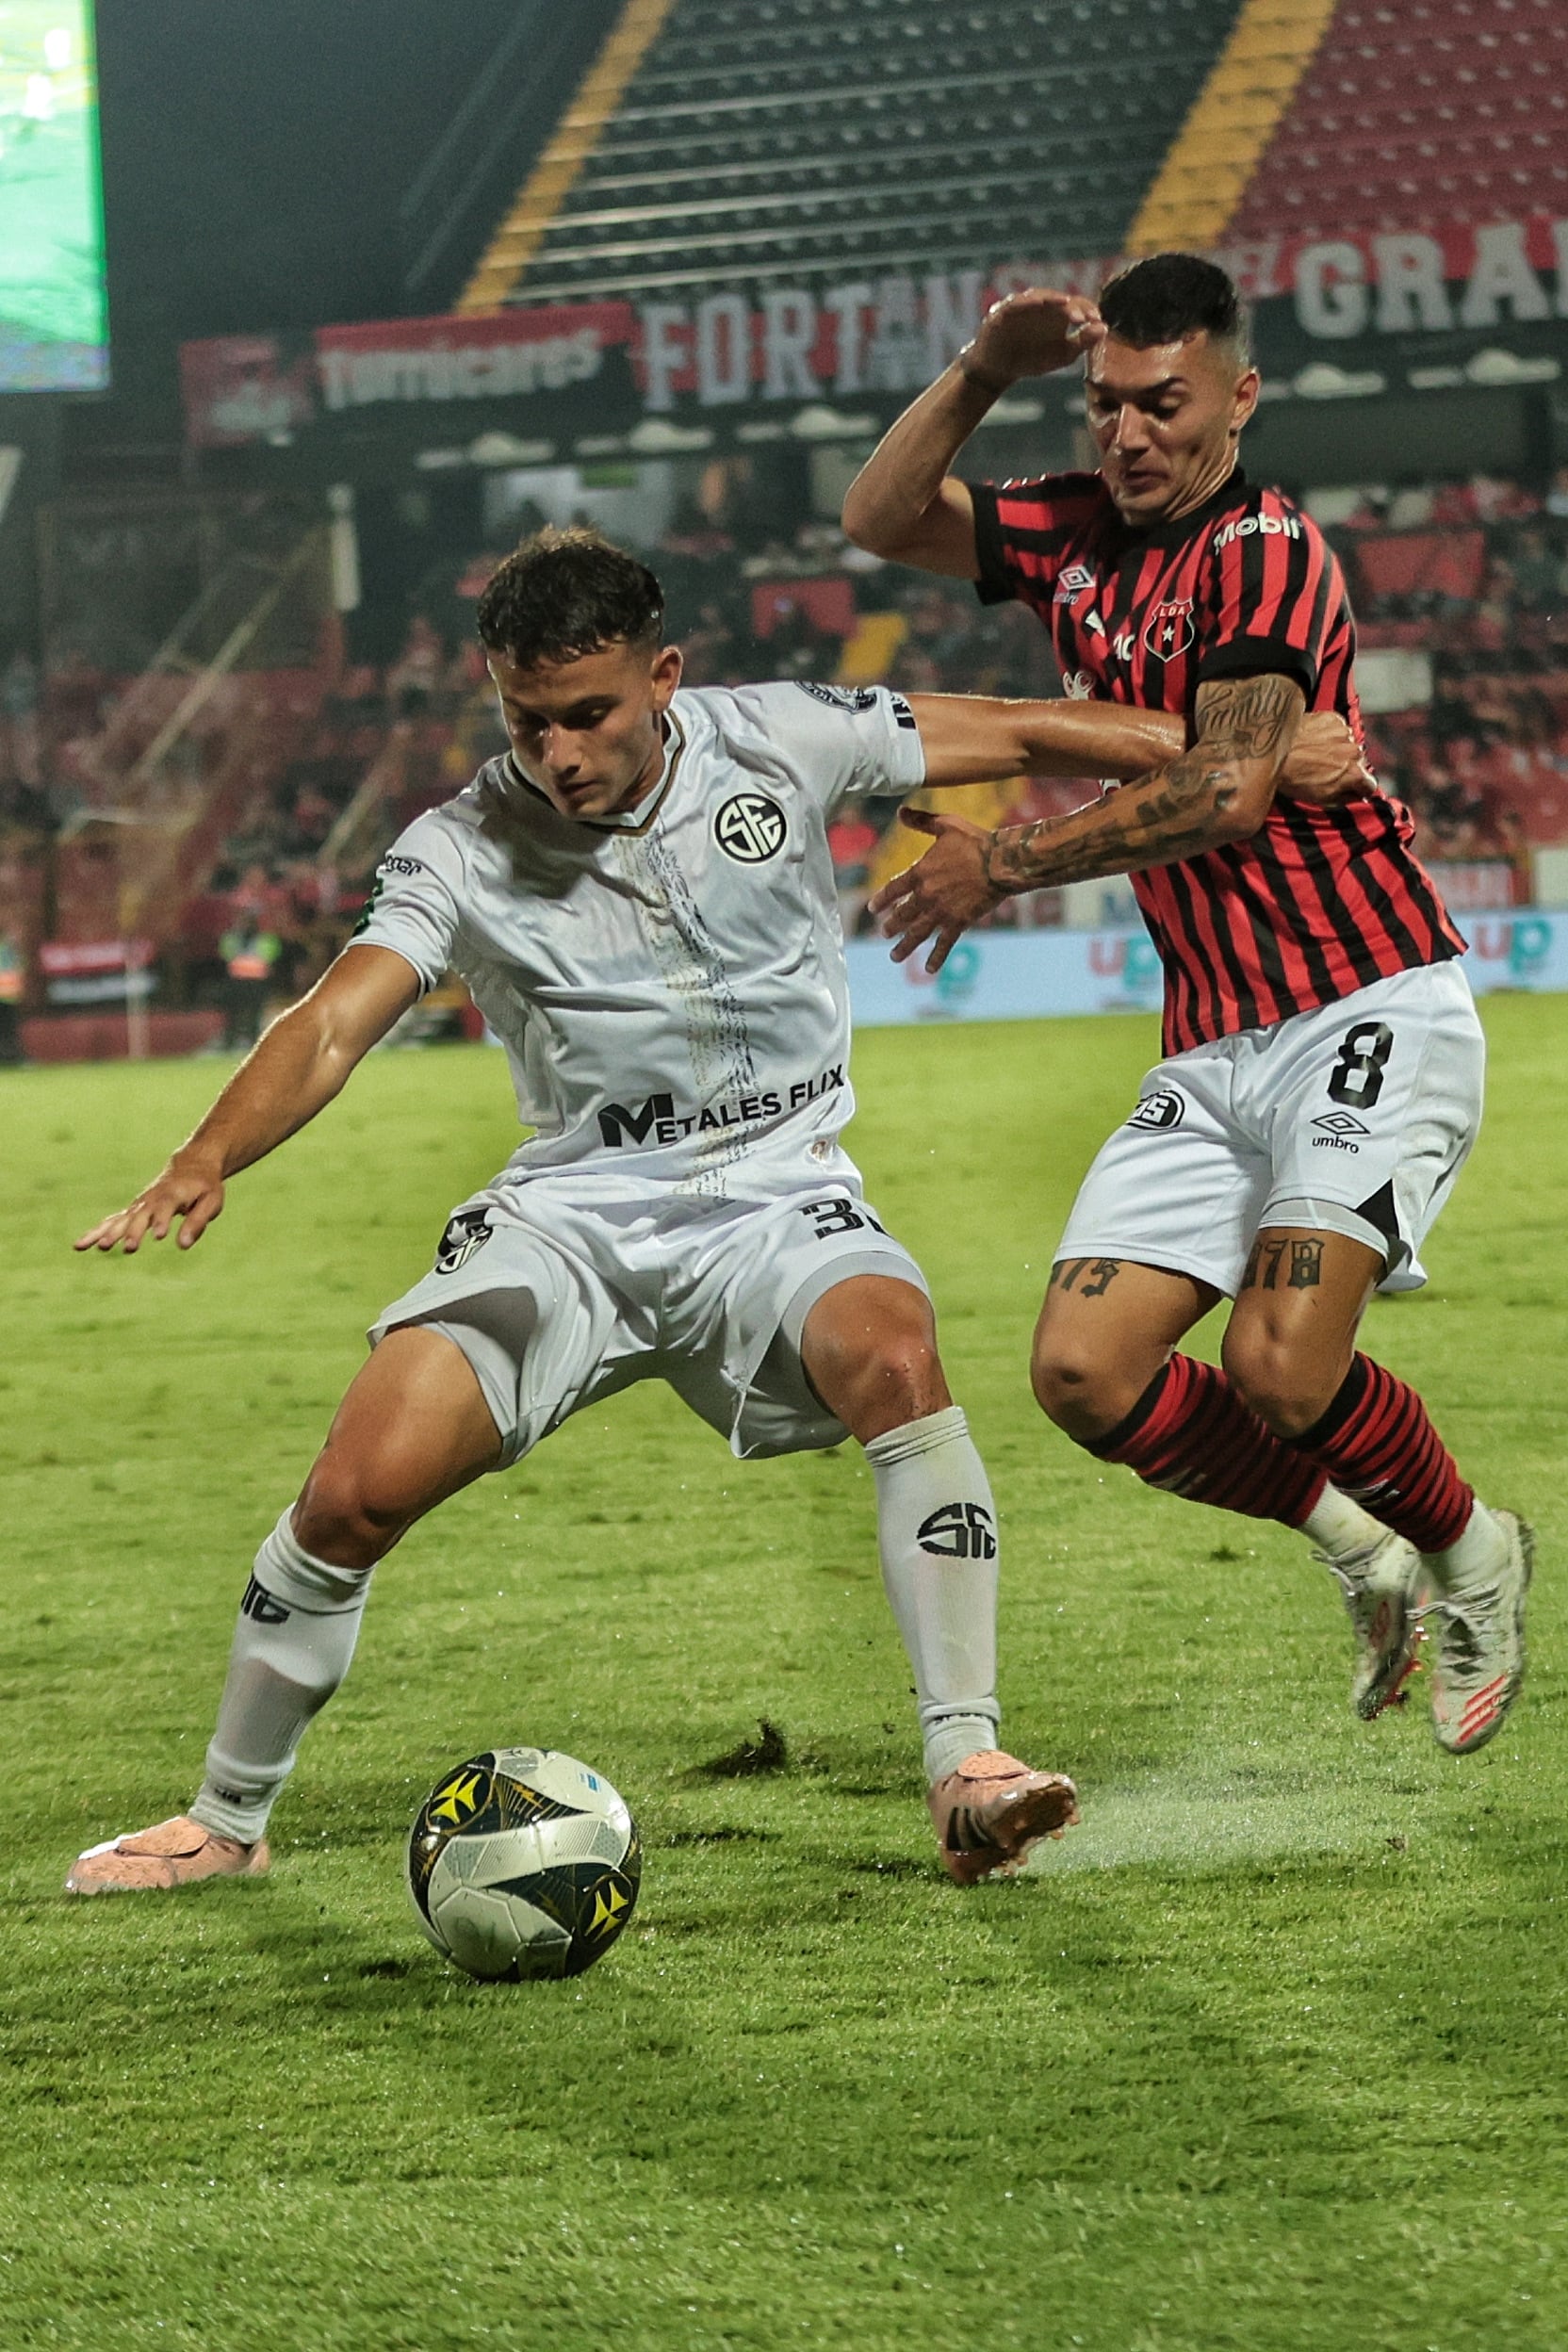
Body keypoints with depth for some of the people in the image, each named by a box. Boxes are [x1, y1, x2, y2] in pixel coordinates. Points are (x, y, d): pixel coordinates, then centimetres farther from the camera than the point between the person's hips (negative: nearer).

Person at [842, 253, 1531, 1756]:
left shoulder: (1265, 550, -10)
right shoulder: (1076, 537, 12)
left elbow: (1230, 788, -19)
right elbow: (879, 520, 17)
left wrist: (1006, 864, -16)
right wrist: (984, 372, 2)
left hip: (1366, 1016, -8)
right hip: (1212, 1052, 8)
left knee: (1284, 1365, -22)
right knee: (1083, 1373, -5)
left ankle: (1466, 1551, 10)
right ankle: (1360, 1548, 16)